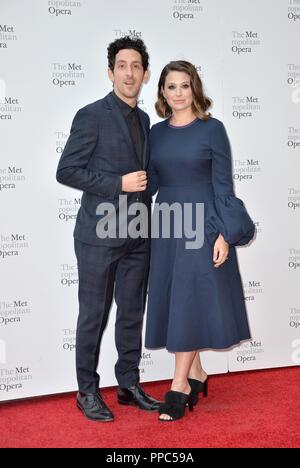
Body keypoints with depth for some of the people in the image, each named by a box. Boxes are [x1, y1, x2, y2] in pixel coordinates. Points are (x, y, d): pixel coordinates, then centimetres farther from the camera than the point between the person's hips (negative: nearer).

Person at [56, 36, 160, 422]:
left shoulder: (144, 119, 13)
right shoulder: (92, 116, -8)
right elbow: (66, 171, -12)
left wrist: (146, 203, 13)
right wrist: (119, 184, -17)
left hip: (137, 236, 6)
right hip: (99, 235, -6)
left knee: (132, 313, 12)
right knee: (94, 315, 4)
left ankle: (129, 384, 26)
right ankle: (87, 391, 18)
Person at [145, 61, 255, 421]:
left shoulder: (212, 129, -4)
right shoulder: (156, 133, 8)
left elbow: (223, 185, -7)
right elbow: (150, 183, 12)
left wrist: (224, 233, -13)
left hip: (202, 225, -5)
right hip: (166, 226, 5)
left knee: (190, 302, -3)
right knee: (173, 301, 8)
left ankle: (179, 386, 6)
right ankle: (196, 374, 24)